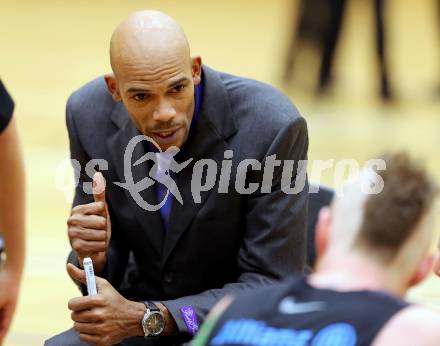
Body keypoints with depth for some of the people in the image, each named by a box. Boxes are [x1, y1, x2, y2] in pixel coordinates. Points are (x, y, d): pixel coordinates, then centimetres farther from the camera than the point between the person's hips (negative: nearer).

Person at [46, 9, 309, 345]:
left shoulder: (273, 127, -24)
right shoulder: (89, 115, -11)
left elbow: (271, 288, -20)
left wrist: (144, 318, -29)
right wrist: (96, 255, -24)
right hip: (140, 312, 4)